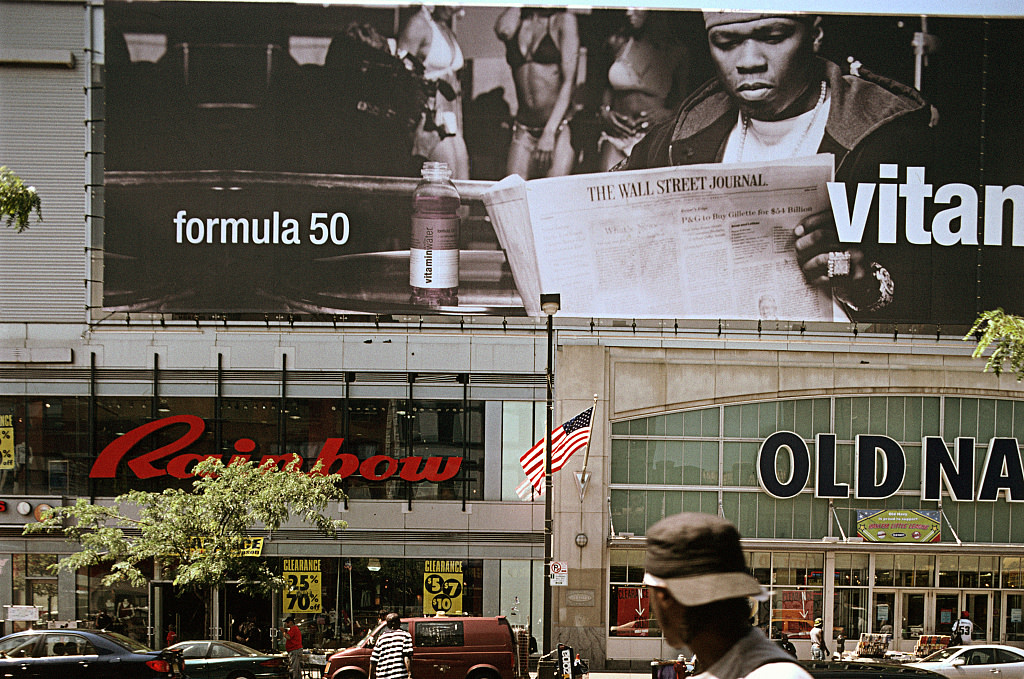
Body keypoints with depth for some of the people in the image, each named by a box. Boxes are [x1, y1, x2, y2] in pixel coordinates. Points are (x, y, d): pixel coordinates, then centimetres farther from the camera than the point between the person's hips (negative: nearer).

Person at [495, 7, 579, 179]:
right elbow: (503, 30, -12)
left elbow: (568, 82, -5)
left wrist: (549, 132, -15)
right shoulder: (516, 22, 15)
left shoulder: (564, 20, 2)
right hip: (523, 131, 4)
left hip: (558, 127, -4)